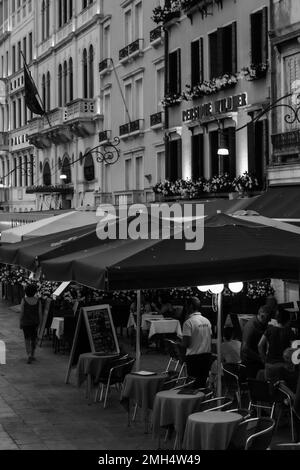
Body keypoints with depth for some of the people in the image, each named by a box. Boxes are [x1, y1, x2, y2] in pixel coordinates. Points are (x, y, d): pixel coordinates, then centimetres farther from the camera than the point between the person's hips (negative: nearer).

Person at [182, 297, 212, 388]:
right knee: (203, 381, 12)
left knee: (195, 381, -1)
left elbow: (185, 344, -15)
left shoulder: (188, 322, -14)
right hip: (207, 355, 6)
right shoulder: (207, 321, 8)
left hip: (194, 356, -6)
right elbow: (210, 340, 11)